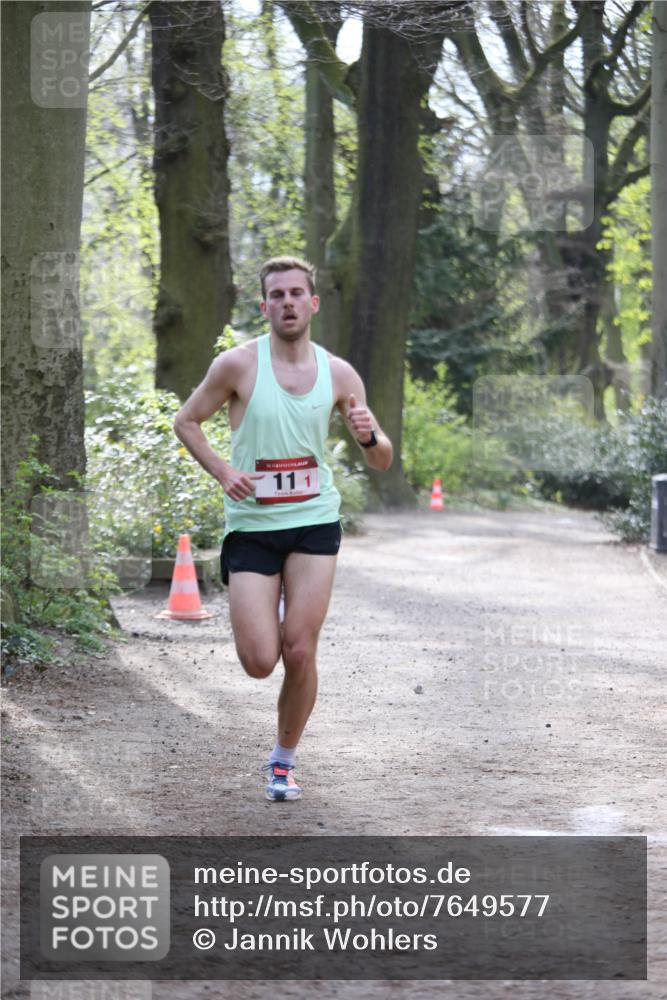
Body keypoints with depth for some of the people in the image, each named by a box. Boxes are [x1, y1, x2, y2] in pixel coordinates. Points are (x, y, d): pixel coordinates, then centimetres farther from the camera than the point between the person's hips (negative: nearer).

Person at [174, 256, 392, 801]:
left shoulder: (338, 373, 1)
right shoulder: (239, 364, -7)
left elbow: (383, 461, 8)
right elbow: (186, 421, 6)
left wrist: (370, 437, -16)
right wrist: (222, 471, -10)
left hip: (315, 521, 1)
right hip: (251, 524, -1)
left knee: (299, 653, -6)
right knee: (259, 662, -7)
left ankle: (284, 760, 16)